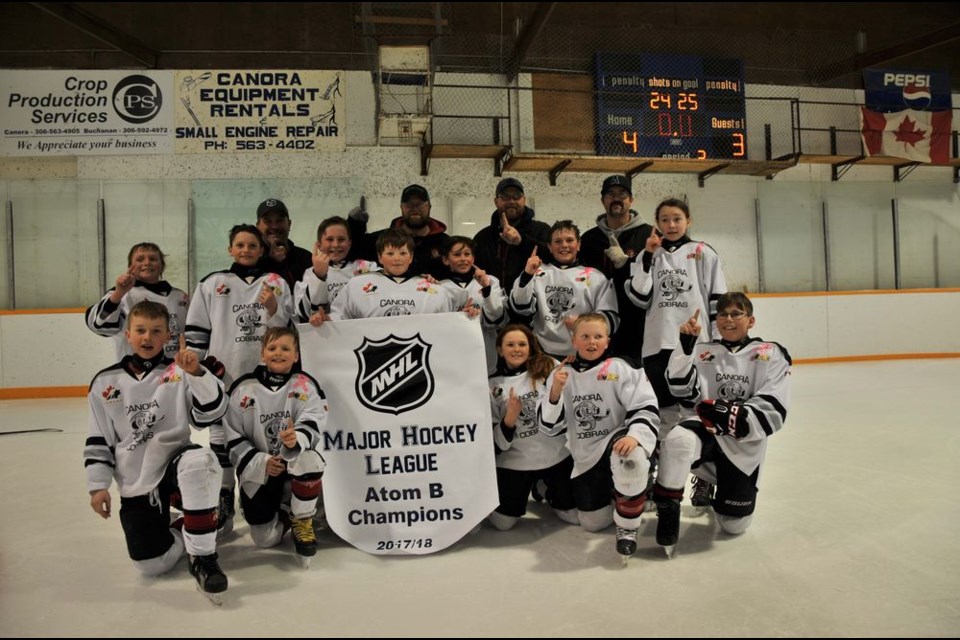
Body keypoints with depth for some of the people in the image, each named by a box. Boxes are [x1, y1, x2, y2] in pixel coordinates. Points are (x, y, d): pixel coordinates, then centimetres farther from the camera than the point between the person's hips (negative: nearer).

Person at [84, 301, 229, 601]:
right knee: (152, 563, -9)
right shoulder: (105, 382, 3)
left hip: (175, 466, -2)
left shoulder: (179, 372, -4)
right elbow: (98, 440, 7)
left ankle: (203, 557, -25)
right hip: (136, 485, 2)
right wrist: (98, 485, 1)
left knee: (198, 460, -39)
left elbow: (211, 411, -16)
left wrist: (196, 372, -29)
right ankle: (178, 529, 28)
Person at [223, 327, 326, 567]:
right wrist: (260, 462, -16)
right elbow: (232, 438, -4)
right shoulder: (244, 388, -7)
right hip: (257, 469, 1)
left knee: (309, 460, -37)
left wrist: (297, 438, -42)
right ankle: (281, 518, 34)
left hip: (293, 461, -1)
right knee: (264, 538, -6)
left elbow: (312, 424, -20)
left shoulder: (305, 385, -8)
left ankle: (302, 523, -10)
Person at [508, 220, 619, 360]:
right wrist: (527, 275, -11)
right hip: (544, 355, 0)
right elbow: (521, 308, 1)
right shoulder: (539, 273, 9)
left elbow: (611, 317, 2)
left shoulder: (596, 277, 8)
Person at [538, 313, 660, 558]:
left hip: (618, 441, -4)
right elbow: (550, 426, -3)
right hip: (585, 456, 4)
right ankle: (609, 492, 41)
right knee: (592, 522, 7)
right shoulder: (561, 374, 0)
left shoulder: (621, 369, -10)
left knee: (630, 456, -40)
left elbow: (646, 409, -16)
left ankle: (627, 527, -16)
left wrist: (634, 435, -36)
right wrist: (555, 391, -19)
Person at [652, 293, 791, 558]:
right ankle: (667, 509, -16)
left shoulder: (770, 354, 1)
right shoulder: (703, 352, 7)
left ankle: (715, 486, 37)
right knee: (678, 439, -38)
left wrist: (734, 416, -25)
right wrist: (686, 346, -17)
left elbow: (773, 412, -9)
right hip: (704, 430, 0)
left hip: (743, 445, 1)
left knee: (733, 524, 4)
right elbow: (683, 391, -8)